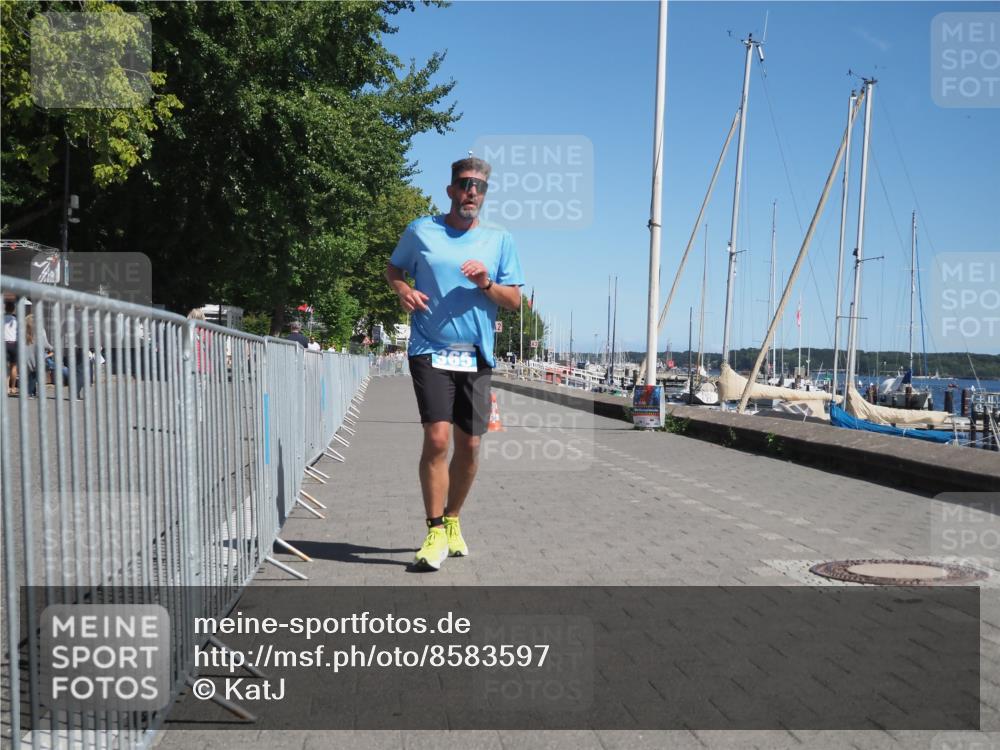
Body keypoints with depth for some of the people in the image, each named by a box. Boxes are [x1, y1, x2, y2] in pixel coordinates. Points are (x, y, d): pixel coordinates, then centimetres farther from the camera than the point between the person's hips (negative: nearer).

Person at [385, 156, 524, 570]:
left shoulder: (500, 240, 8)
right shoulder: (421, 231, 4)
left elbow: (515, 301, 8)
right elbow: (393, 268, 17)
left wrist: (486, 284, -12)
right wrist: (403, 289, -4)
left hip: (476, 357, 3)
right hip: (430, 352, -3)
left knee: (469, 445, 7)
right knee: (437, 438, -15)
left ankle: (452, 521, 28)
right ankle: (436, 532, -3)